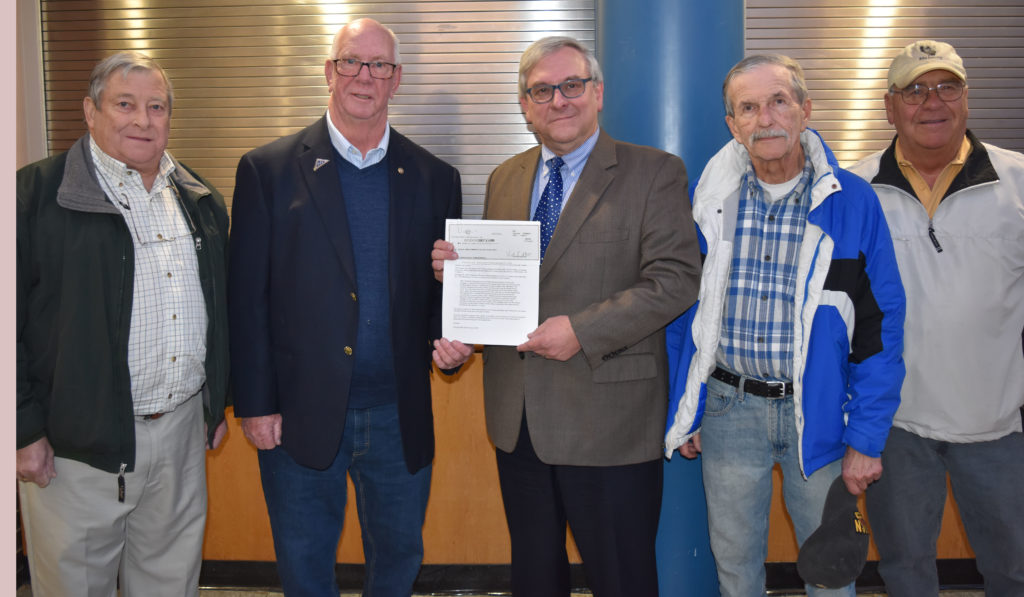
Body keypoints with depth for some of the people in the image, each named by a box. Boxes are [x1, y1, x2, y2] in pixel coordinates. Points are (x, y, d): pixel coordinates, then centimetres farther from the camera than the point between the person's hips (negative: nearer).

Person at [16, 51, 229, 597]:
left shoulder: (201, 200, 9)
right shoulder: (37, 194, -8)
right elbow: (9, 320, -10)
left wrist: (217, 401, 16)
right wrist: (24, 430, -11)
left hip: (182, 430, 5)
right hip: (76, 443, -4)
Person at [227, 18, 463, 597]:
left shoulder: (435, 178, 4)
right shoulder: (268, 170, -2)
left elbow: (443, 288, 10)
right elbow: (247, 298, -3)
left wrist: (448, 336, -12)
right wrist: (255, 404, -6)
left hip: (400, 417, 2)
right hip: (301, 415, -2)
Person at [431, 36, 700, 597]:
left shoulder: (655, 172, -4)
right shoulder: (504, 180, 12)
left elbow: (676, 278, -13)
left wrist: (583, 330, -21)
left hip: (606, 419, -5)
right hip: (518, 417, 5)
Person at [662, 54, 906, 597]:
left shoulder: (852, 202, -7)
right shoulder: (709, 198, -1)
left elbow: (880, 327, -6)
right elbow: (681, 310, 5)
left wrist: (866, 437, -9)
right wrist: (682, 409, 4)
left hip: (818, 411, -1)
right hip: (729, 409, 2)